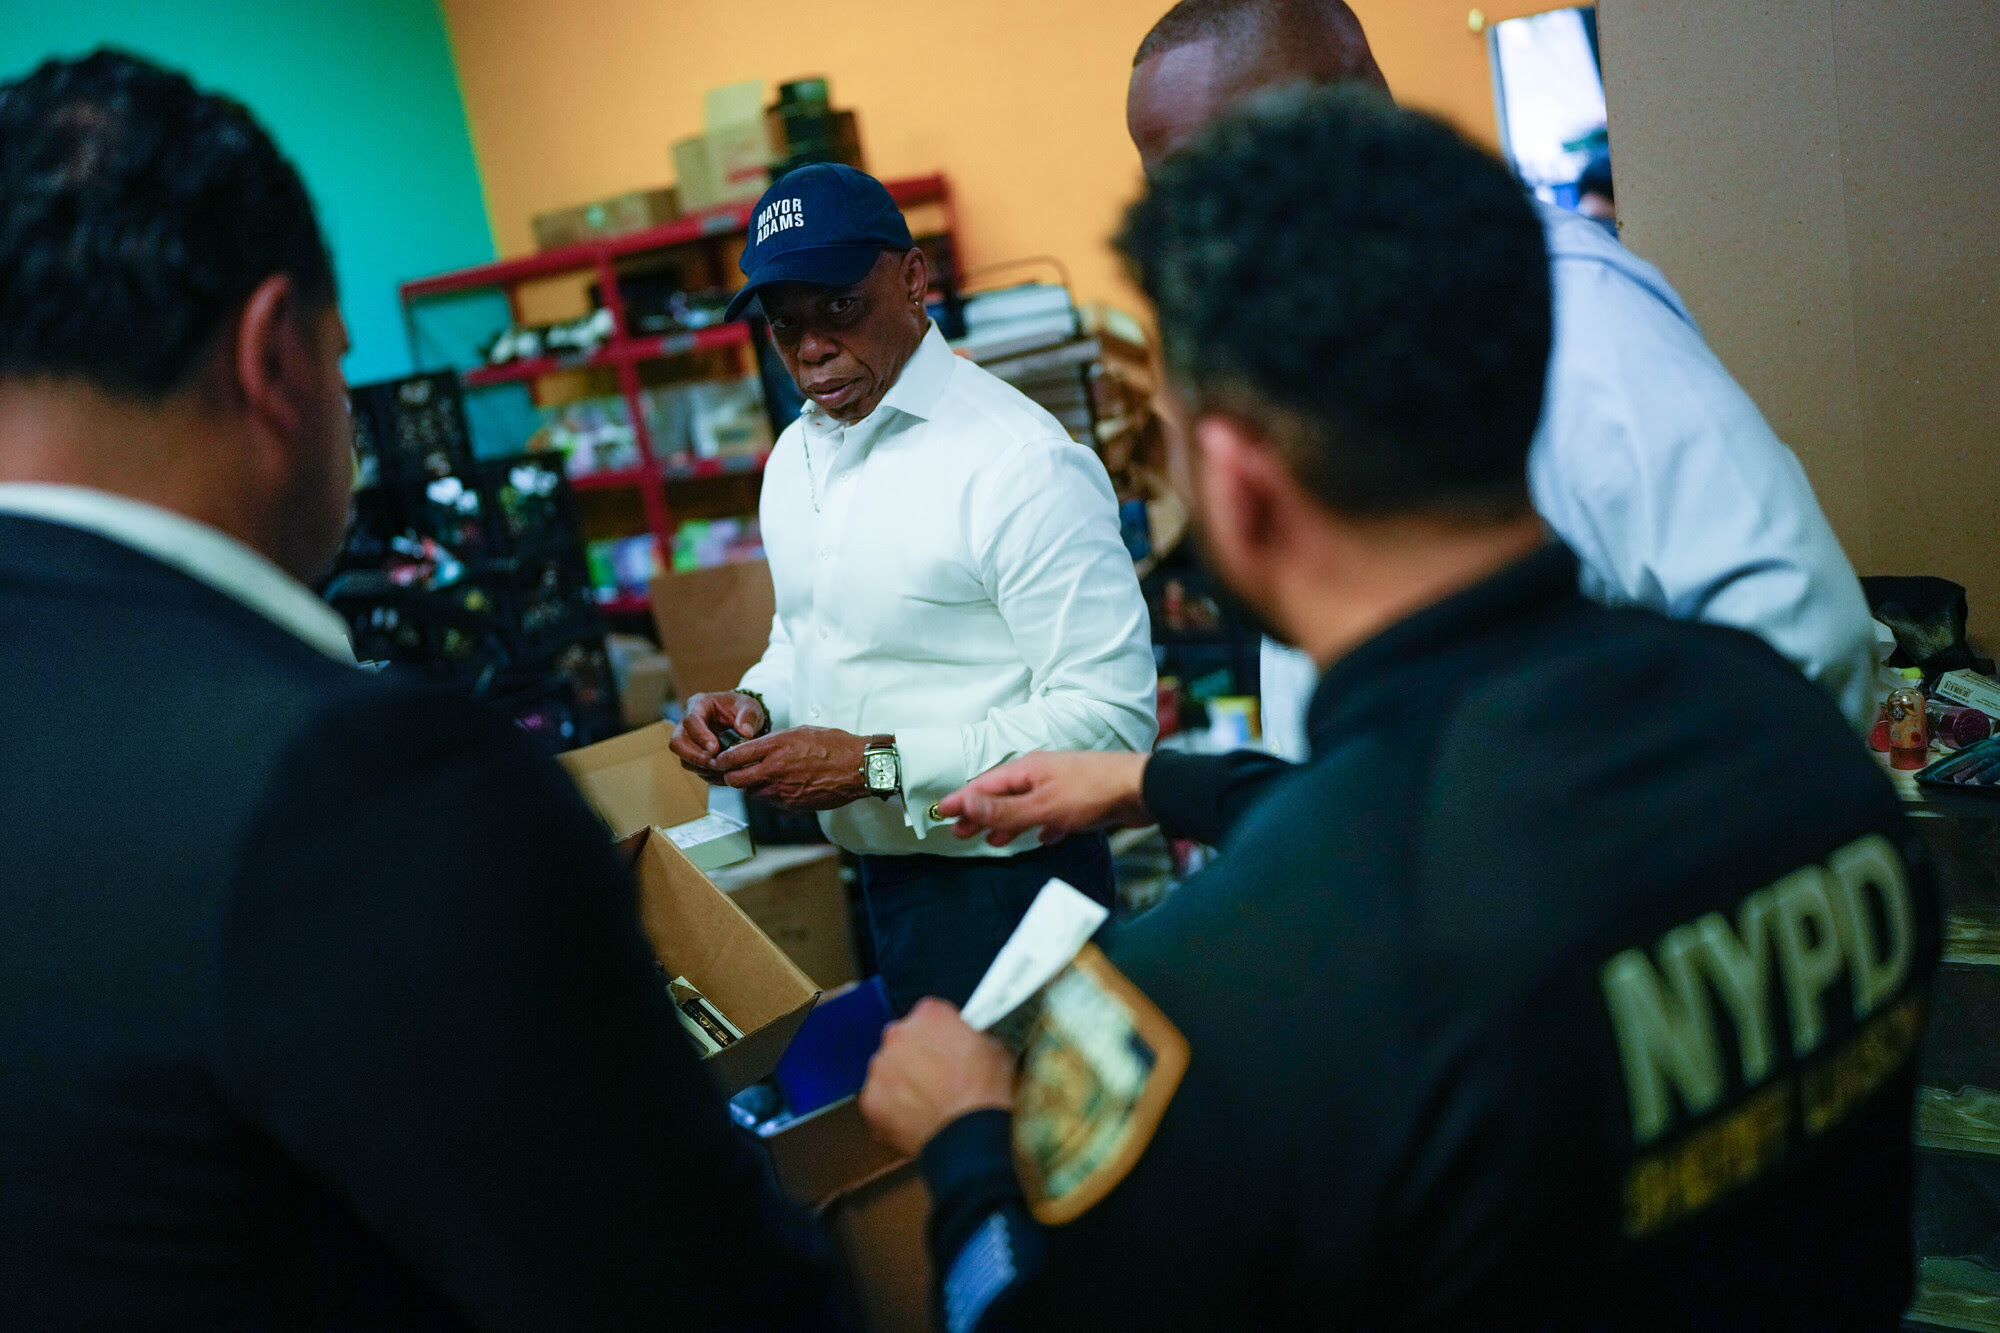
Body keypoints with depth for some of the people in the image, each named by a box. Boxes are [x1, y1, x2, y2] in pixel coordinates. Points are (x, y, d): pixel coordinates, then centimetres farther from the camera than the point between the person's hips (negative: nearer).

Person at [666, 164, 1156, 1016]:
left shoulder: (1024, 464, -20)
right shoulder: (795, 454, 7)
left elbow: (1110, 715, -24)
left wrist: (879, 764, -24)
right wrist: (756, 705, -1)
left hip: (1007, 890, -7)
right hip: (881, 883, 7)